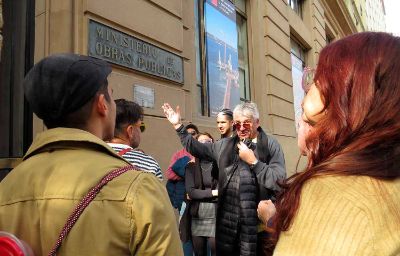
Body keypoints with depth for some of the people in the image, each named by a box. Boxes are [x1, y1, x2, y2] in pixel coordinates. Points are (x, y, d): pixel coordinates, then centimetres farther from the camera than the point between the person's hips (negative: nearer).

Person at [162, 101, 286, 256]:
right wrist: (178, 126, 13)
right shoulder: (225, 145, 11)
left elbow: (280, 182, -11)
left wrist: (253, 161, -15)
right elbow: (197, 148, 17)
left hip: (258, 220, -3)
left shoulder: (270, 144, -3)